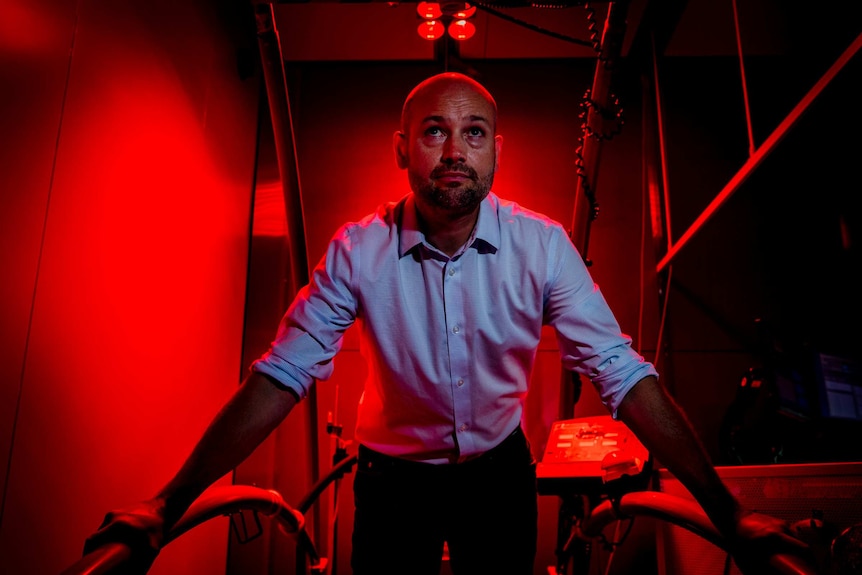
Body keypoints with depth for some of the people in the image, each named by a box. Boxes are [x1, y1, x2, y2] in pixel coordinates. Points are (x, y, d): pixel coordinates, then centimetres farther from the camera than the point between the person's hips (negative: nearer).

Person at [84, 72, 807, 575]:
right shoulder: (359, 250, -19)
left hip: (501, 471, 1)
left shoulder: (542, 245, -18)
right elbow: (280, 377, -19)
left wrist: (727, 511, -22)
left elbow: (623, 375, -18)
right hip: (393, 478, 0)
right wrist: (170, 502, -24)